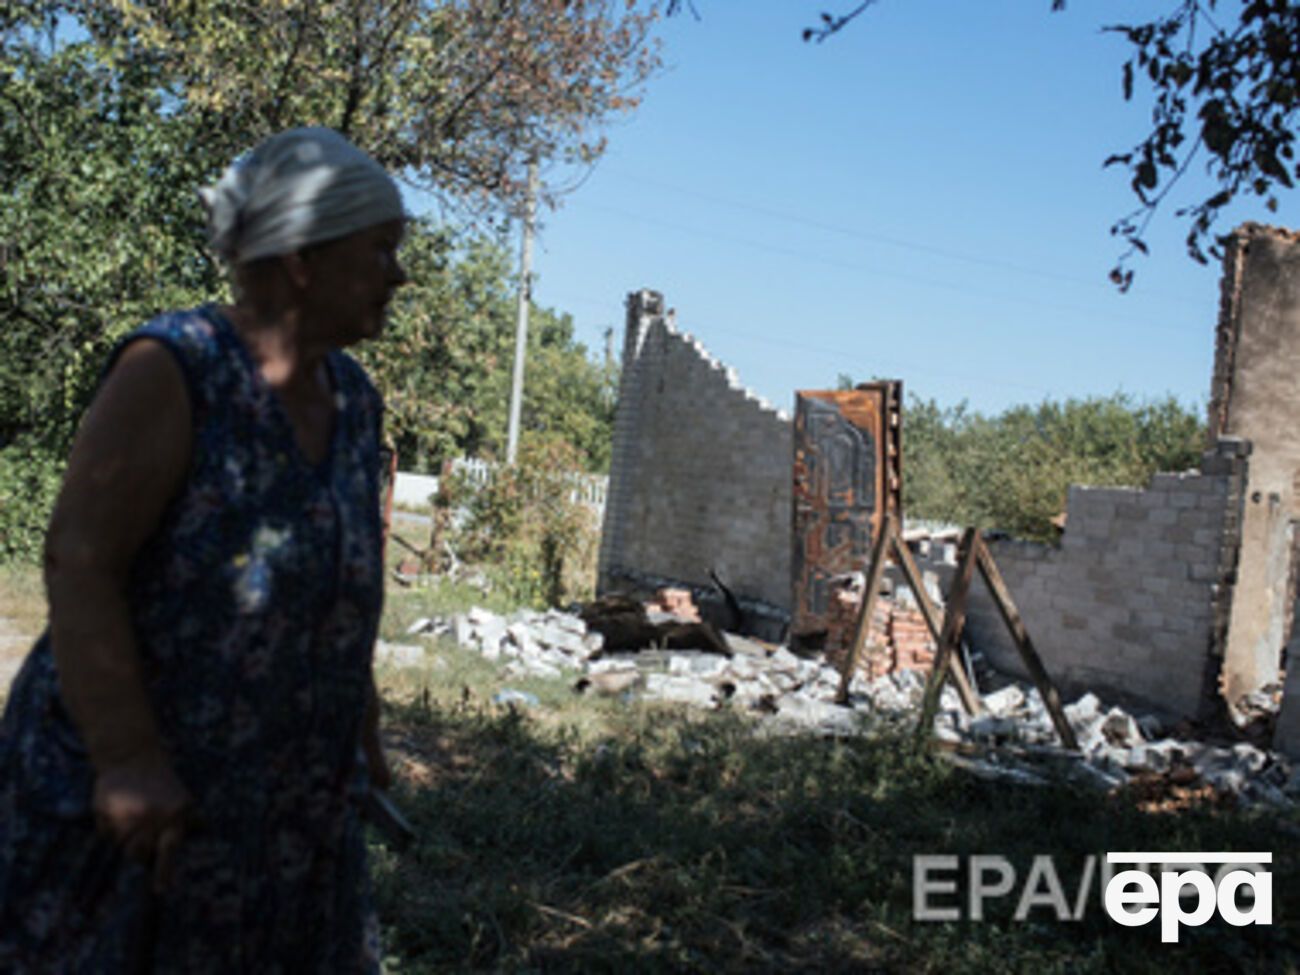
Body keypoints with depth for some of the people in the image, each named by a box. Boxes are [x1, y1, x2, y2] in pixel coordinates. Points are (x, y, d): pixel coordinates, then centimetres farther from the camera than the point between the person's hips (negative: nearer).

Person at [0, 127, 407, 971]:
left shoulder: (351, 399, 4)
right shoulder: (172, 370, -16)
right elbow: (78, 561, -20)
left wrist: (359, 718, 15)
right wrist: (128, 761, -24)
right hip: (123, 774, -6)